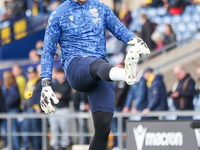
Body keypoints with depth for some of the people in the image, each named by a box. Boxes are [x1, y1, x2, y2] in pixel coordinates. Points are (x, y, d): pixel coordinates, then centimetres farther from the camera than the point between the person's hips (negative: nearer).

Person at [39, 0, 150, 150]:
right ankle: (127, 74, -74)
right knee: (100, 64, -39)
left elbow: (120, 29, 10)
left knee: (103, 126, -9)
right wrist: (46, 85, 1)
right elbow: (48, 51, 10)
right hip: (75, 65, -4)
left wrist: (135, 40, -14)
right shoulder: (58, 14, 10)